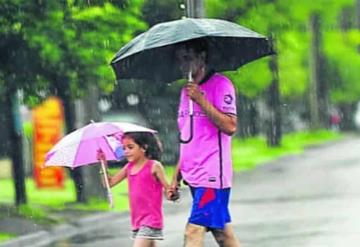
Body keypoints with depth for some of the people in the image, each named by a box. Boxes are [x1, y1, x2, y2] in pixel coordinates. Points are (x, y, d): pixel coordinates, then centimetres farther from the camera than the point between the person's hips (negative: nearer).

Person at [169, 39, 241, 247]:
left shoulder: (220, 84, -7)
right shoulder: (187, 90, 18)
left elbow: (230, 126, -18)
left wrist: (200, 100, -21)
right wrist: (176, 177, 18)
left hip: (212, 175, -8)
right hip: (194, 176, 8)